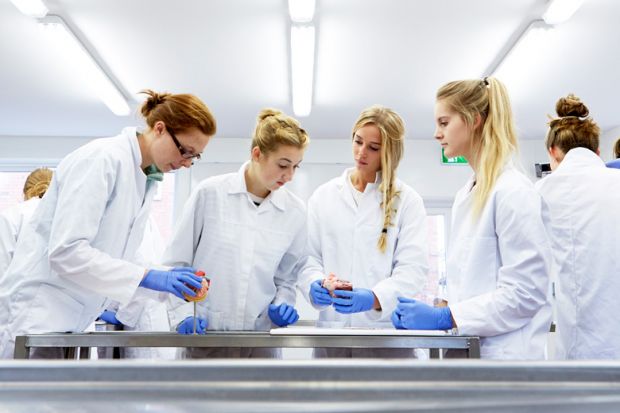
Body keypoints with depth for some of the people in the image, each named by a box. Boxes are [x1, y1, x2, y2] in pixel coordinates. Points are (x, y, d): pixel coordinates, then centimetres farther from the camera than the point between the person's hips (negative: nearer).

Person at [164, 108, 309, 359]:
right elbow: (176, 262, 0)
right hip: (204, 335, -1)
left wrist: (281, 305, -8)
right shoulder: (210, 193, -6)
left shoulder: (295, 211, 0)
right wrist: (184, 313, -9)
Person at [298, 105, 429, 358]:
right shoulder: (323, 196, 9)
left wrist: (375, 298, -25)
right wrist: (316, 284, -18)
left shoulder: (407, 200, 2)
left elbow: (413, 267, -8)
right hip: (333, 327, 2)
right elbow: (309, 257, 4)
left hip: (387, 329, -1)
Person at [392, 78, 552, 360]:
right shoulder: (466, 194, 9)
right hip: (467, 348, 7)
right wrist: (438, 309, -1)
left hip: (503, 354, -7)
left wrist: (445, 317, -19)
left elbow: (525, 292, -18)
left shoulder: (513, 191, -15)